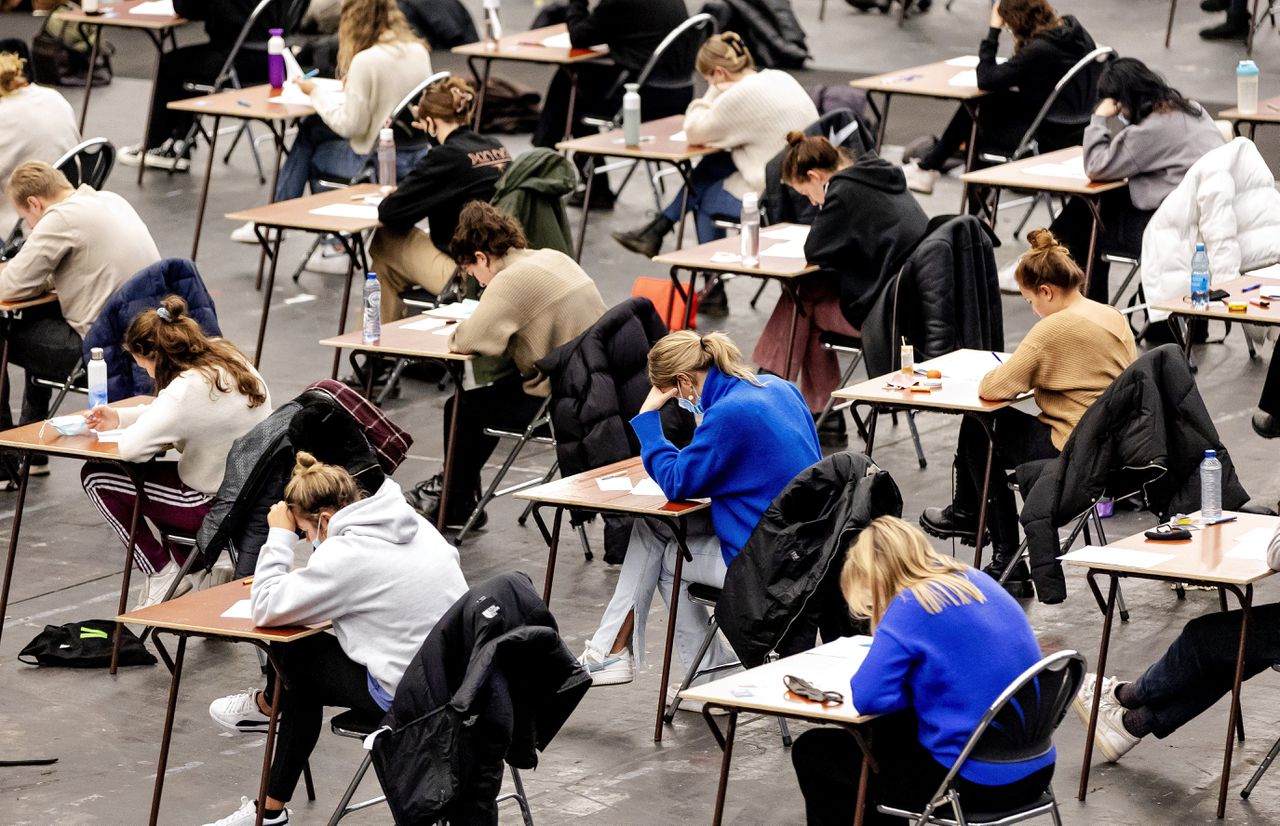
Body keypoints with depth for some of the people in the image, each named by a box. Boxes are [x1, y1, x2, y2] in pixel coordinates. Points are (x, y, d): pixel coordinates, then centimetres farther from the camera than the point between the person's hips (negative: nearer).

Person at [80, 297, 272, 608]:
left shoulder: (188, 389, -27)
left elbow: (131, 448, -27)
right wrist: (119, 417, 12)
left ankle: (163, 575, 9)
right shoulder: (228, 357, 1)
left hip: (219, 508, -9)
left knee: (96, 477, 2)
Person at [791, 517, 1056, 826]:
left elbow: (867, 697, -19)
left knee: (812, 751, 8)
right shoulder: (980, 583, 7)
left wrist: (920, 687, -2)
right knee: (883, 731, 34)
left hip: (979, 785, -8)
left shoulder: (913, 607, -17)